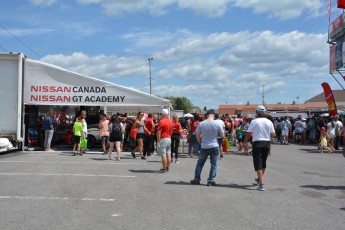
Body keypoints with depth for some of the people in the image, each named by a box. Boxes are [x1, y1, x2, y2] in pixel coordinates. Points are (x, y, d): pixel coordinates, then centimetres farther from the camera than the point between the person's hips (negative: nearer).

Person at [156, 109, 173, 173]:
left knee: (163, 155, -5)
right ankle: (168, 168, 18)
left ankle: (164, 169, -4)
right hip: (169, 139, 8)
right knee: (168, 154, 11)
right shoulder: (170, 122, 10)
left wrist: (158, 141, -12)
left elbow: (159, 132, -16)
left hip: (163, 139, -7)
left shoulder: (161, 121, -13)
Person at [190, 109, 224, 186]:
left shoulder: (201, 124, -4)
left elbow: (197, 135, 2)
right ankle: (211, 181, 5)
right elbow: (222, 136, -2)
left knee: (200, 163, 14)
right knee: (213, 164, 7)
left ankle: (196, 179, 18)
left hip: (204, 147, 1)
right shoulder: (217, 124, -7)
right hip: (214, 147, -1)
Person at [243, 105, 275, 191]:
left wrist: (245, 141, 11)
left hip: (257, 143, -4)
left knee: (258, 163, -2)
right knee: (263, 162, 20)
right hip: (267, 143, 4)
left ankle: (261, 184, -8)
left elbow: (248, 133, -4)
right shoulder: (269, 122, 2)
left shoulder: (254, 122, -9)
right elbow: (273, 134, 2)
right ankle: (260, 179, 35)